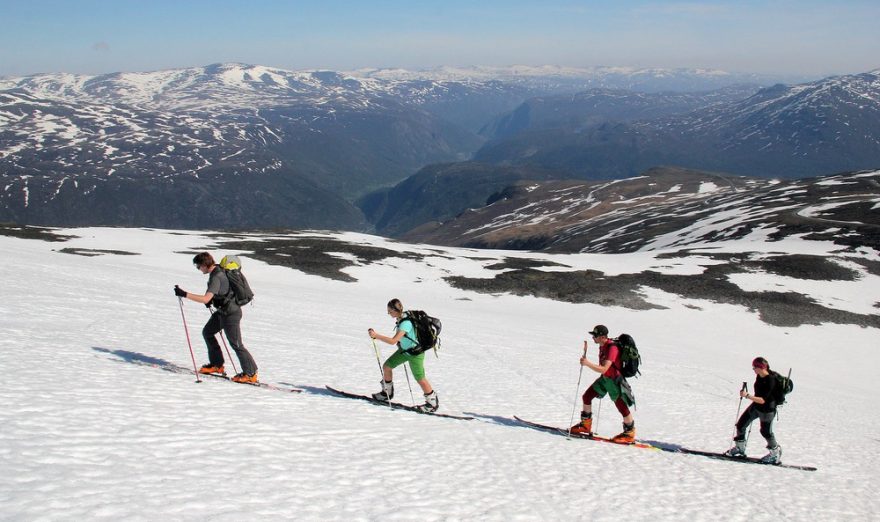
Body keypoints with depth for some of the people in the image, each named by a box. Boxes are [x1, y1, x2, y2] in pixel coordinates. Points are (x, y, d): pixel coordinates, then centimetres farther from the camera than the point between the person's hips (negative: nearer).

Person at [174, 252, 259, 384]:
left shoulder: (216, 277, -27)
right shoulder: (218, 270, 3)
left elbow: (205, 299, -35)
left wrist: (184, 294, -33)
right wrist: (211, 299, 11)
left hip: (231, 314, -10)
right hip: (222, 311, 10)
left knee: (236, 344, -4)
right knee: (207, 332, 19)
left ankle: (251, 374, 4)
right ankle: (217, 364, 27)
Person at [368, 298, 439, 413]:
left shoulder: (405, 323, -34)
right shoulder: (402, 316, -8)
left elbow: (393, 341, -38)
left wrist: (376, 335, -36)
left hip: (415, 353, -9)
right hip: (404, 349, 9)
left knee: (420, 378, 2)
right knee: (386, 366, 10)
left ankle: (433, 403, 20)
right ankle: (387, 393, 29)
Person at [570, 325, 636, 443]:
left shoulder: (612, 348, -28)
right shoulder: (602, 345, 0)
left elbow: (603, 369, -34)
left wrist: (587, 363, -37)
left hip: (615, 380, -9)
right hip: (605, 378, 9)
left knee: (621, 406, -1)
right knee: (587, 396, 8)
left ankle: (630, 434, 16)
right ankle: (586, 425, 22)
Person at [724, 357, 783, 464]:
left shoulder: (771, 381, -30)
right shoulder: (759, 377, -6)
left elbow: (762, 400, -32)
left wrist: (748, 396, -38)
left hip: (767, 410, -8)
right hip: (756, 406, 8)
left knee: (766, 432, 10)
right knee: (740, 425, 11)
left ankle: (776, 453, 35)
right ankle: (740, 449, 30)